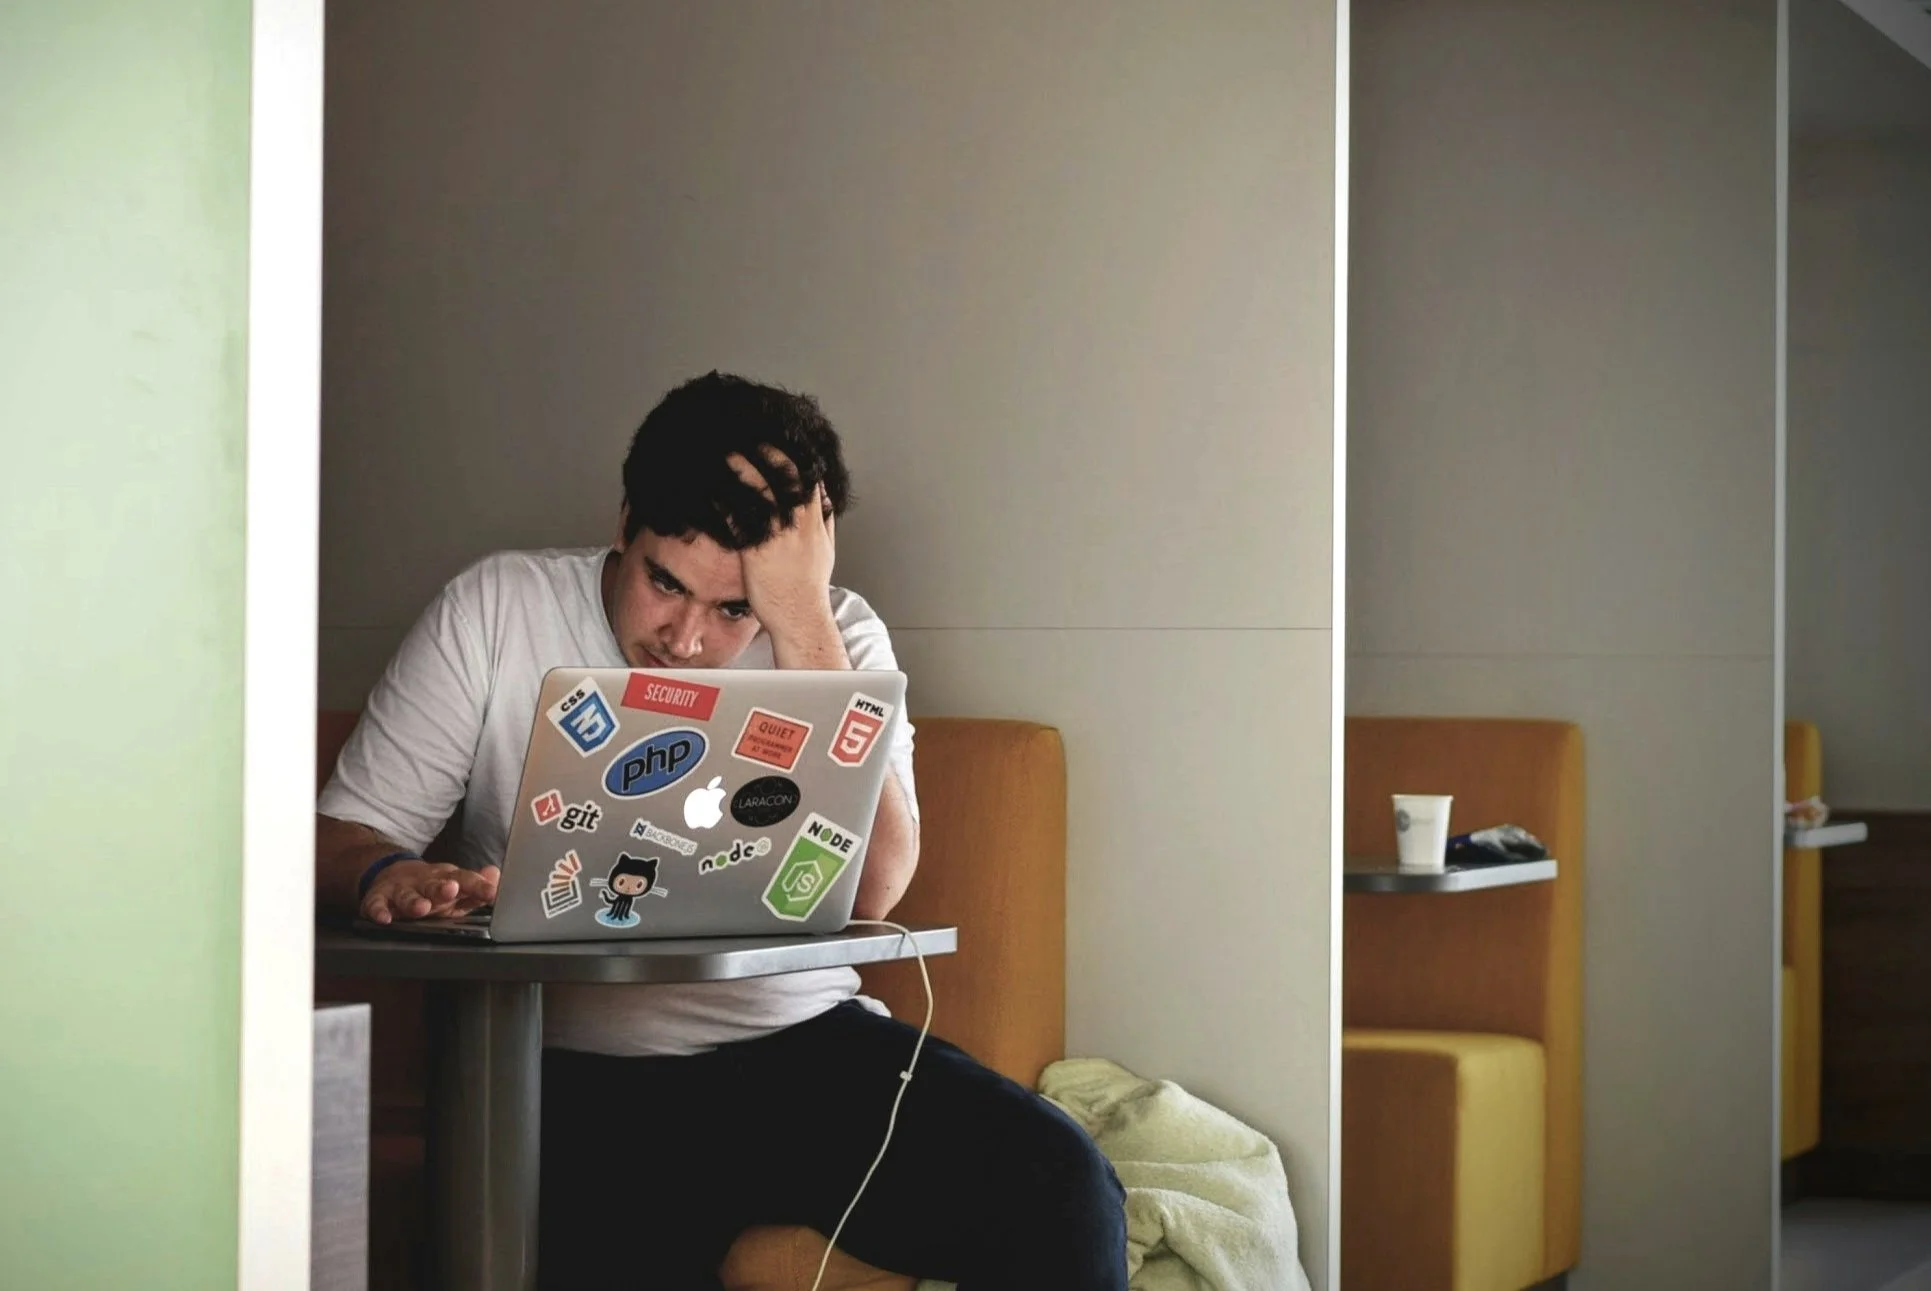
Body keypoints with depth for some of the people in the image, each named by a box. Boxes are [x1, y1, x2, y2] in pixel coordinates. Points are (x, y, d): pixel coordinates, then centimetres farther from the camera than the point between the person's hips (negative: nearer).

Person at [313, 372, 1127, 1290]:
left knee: (1060, 1187, -22)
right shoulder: (496, 611, 3)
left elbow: (866, 893, -12)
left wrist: (801, 619, -16)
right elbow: (341, 834, 3)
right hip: (576, 1077, -2)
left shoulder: (834, 638, 4)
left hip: (804, 1045, 2)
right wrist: (384, 877, -22)